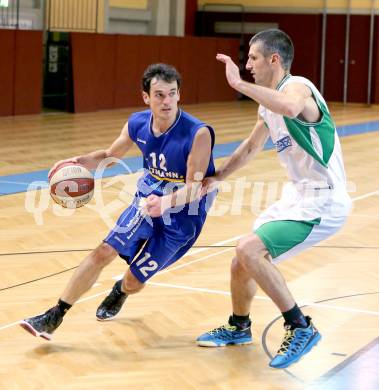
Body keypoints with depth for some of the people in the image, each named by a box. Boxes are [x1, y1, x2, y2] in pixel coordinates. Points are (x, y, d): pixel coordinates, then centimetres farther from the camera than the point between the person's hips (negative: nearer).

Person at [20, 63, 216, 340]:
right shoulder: (138, 124, -10)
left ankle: (120, 292, 41)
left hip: (182, 215, -4)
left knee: (135, 279, 1)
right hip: (148, 200, 4)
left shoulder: (198, 134, -28)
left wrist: (168, 201, -47)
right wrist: (79, 161, -11)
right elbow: (110, 155, 9)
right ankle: (54, 317, 3)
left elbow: (194, 187, -26)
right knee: (104, 252, -8)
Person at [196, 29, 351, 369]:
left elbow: (290, 109, -45)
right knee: (243, 262, 15)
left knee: (249, 250, -24)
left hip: (323, 202, -10)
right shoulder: (270, 101, 12)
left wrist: (240, 84, -37)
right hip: (297, 195, 10)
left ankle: (301, 328, -12)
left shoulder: (297, 87, -18)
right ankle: (239, 328, 41)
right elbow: (251, 147, 29)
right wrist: (215, 179, 31)